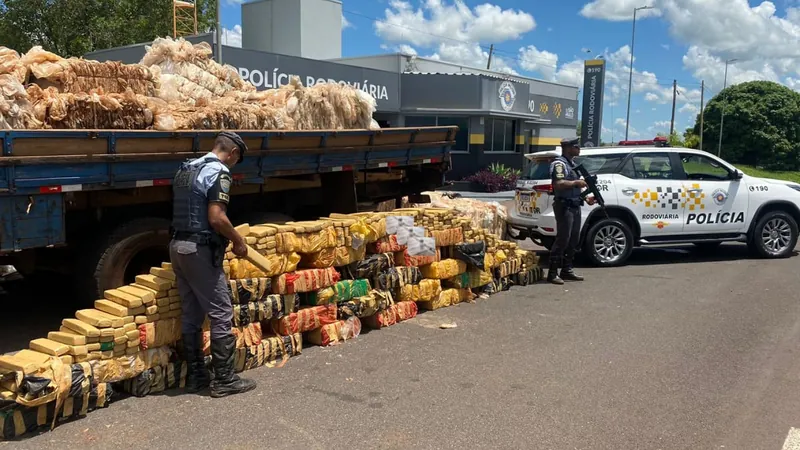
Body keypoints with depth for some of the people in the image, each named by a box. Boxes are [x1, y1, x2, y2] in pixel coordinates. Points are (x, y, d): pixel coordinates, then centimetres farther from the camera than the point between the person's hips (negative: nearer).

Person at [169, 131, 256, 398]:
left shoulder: (185, 170, 16)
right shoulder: (219, 172, -12)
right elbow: (216, 218, -22)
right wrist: (238, 240, -7)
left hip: (178, 245, 9)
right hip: (200, 250, -9)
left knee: (191, 315, 13)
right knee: (221, 314, -2)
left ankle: (195, 375, 21)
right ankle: (224, 380, 4)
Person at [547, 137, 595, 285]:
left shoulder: (572, 164, 21)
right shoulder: (559, 164, -10)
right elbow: (559, 184, -25)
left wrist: (586, 197, 16)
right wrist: (576, 183, -19)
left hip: (575, 206, 10)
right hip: (564, 206, -10)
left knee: (573, 240, 11)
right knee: (562, 239, -11)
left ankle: (567, 270, 18)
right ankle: (552, 273, -7)